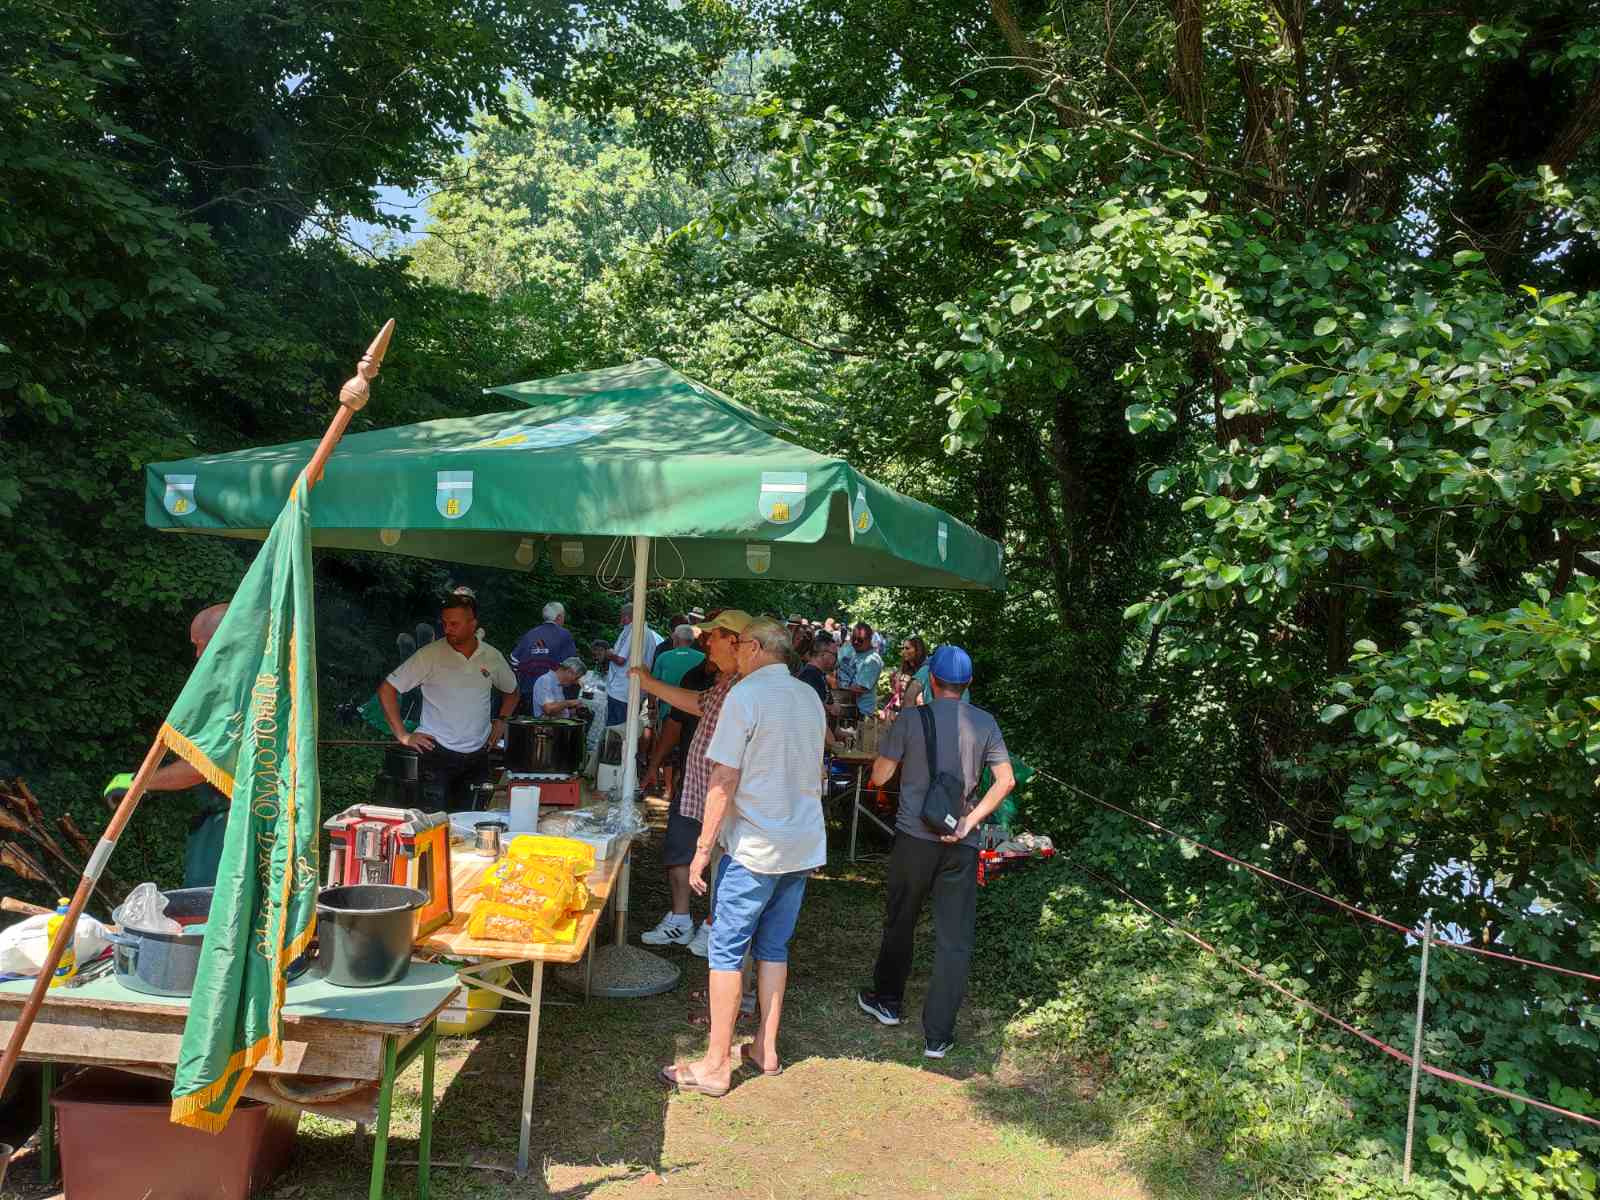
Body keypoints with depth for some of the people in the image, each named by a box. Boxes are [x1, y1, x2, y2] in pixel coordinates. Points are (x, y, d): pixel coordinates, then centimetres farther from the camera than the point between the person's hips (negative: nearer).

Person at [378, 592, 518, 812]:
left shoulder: (492, 657, 4)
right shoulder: (430, 655, -7)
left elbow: (512, 691, 24)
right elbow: (386, 689, -4)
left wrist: (501, 720, 10)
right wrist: (402, 735, -7)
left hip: (478, 756, 3)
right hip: (438, 755, -3)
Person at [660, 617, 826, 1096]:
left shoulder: (746, 694, -13)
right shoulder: (810, 698, 9)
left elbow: (725, 779, -15)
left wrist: (704, 848, -11)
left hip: (755, 846, -7)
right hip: (804, 844, 7)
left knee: (727, 950, 2)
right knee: (773, 948, 16)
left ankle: (715, 1065, 7)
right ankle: (766, 1051, 23)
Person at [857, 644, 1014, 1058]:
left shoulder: (912, 719, -6)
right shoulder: (984, 723, 1)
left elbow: (879, 775, -3)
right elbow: (1005, 780, -5)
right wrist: (968, 822, -7)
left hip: (914, 837, 0)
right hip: (961, 844, 1)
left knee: (900, 923, 19)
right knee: (954, 939, 5)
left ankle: (887, 1001, 37)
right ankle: (937, 1035, 7)